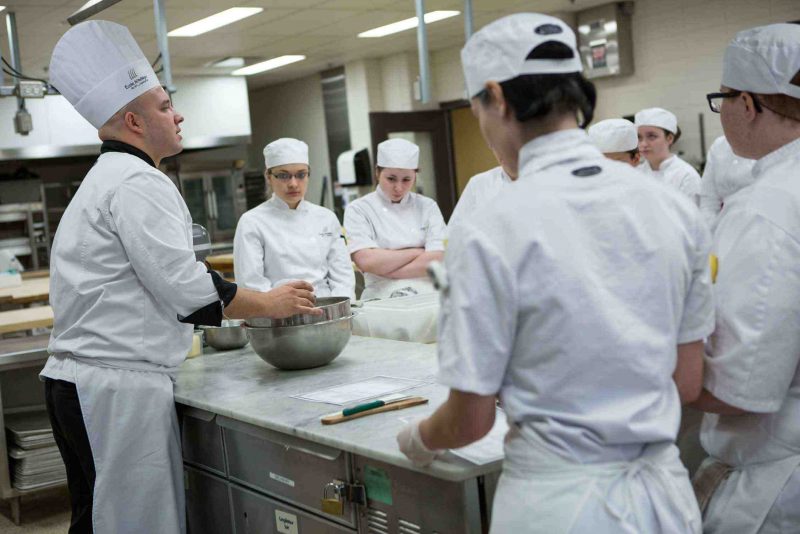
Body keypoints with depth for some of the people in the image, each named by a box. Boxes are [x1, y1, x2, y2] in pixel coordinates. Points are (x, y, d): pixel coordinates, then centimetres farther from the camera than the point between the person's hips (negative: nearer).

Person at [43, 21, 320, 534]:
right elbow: (185, 287, -20)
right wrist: (268, 303, -5)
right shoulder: (138, 183, -14)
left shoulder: (108, 178, 20)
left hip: (80, 379, 10)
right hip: (117, 389, -10)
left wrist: (252, 305, 17)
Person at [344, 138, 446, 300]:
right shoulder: (358, 209, 5)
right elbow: (367, 262, -11)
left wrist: (386, 269, -7)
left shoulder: (427, 207, 11)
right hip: (382, 299, -2)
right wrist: (418, 252, -3)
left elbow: (439, 261, -3)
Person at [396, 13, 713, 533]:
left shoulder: (490, 236, -19)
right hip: (665, 489, 5)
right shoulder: (677, 210, -4)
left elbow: (470, 421, -10)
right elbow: (688, 383, 5)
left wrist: (418, 440, 11)